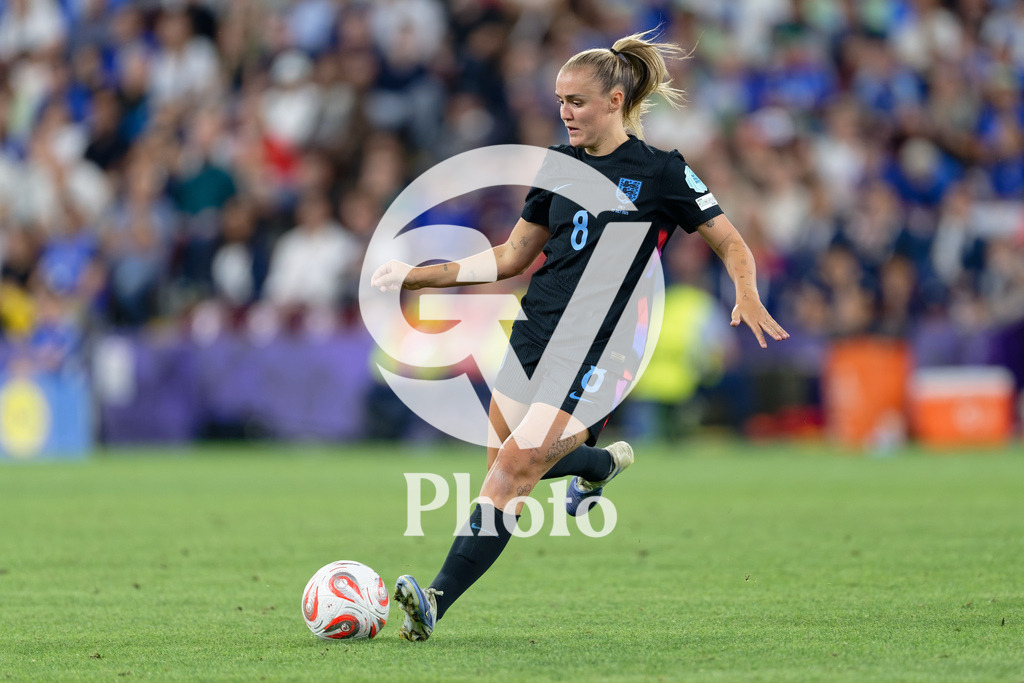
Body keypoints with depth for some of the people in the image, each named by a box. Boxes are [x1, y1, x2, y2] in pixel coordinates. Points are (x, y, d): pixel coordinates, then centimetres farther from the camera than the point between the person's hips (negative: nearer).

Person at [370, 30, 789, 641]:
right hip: (536, 332, 7)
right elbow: (512, 258, 18)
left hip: (598, 349, -7)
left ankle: (437, 602, -19)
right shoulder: (560, 163, 12)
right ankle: (604, 460, 40)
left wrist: (748, 298, -21)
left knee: (515, 468, -16)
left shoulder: (662, 171, -4)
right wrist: (418, 275, 13)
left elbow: (733, 246, 0)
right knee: (504, 464, 10)